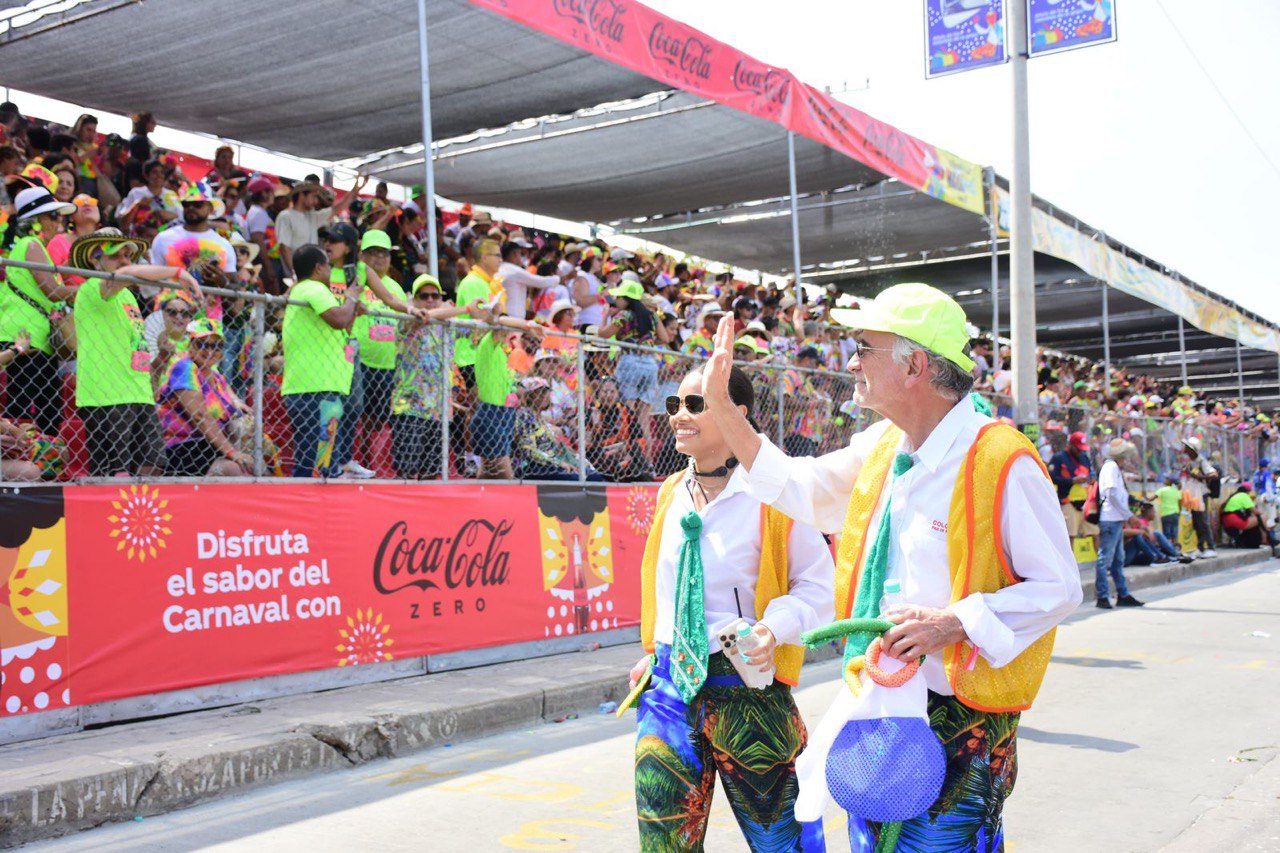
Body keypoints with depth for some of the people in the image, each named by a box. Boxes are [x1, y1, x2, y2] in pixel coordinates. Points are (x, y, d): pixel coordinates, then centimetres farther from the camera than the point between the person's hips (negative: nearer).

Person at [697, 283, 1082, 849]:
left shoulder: (1003, 463, -17)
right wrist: (720, 404, 11)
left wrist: (955, 622, -25)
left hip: (956, 724, -7)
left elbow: (1059, 586, -13)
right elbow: (797, 488, 17)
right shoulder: (879, 447, 6)